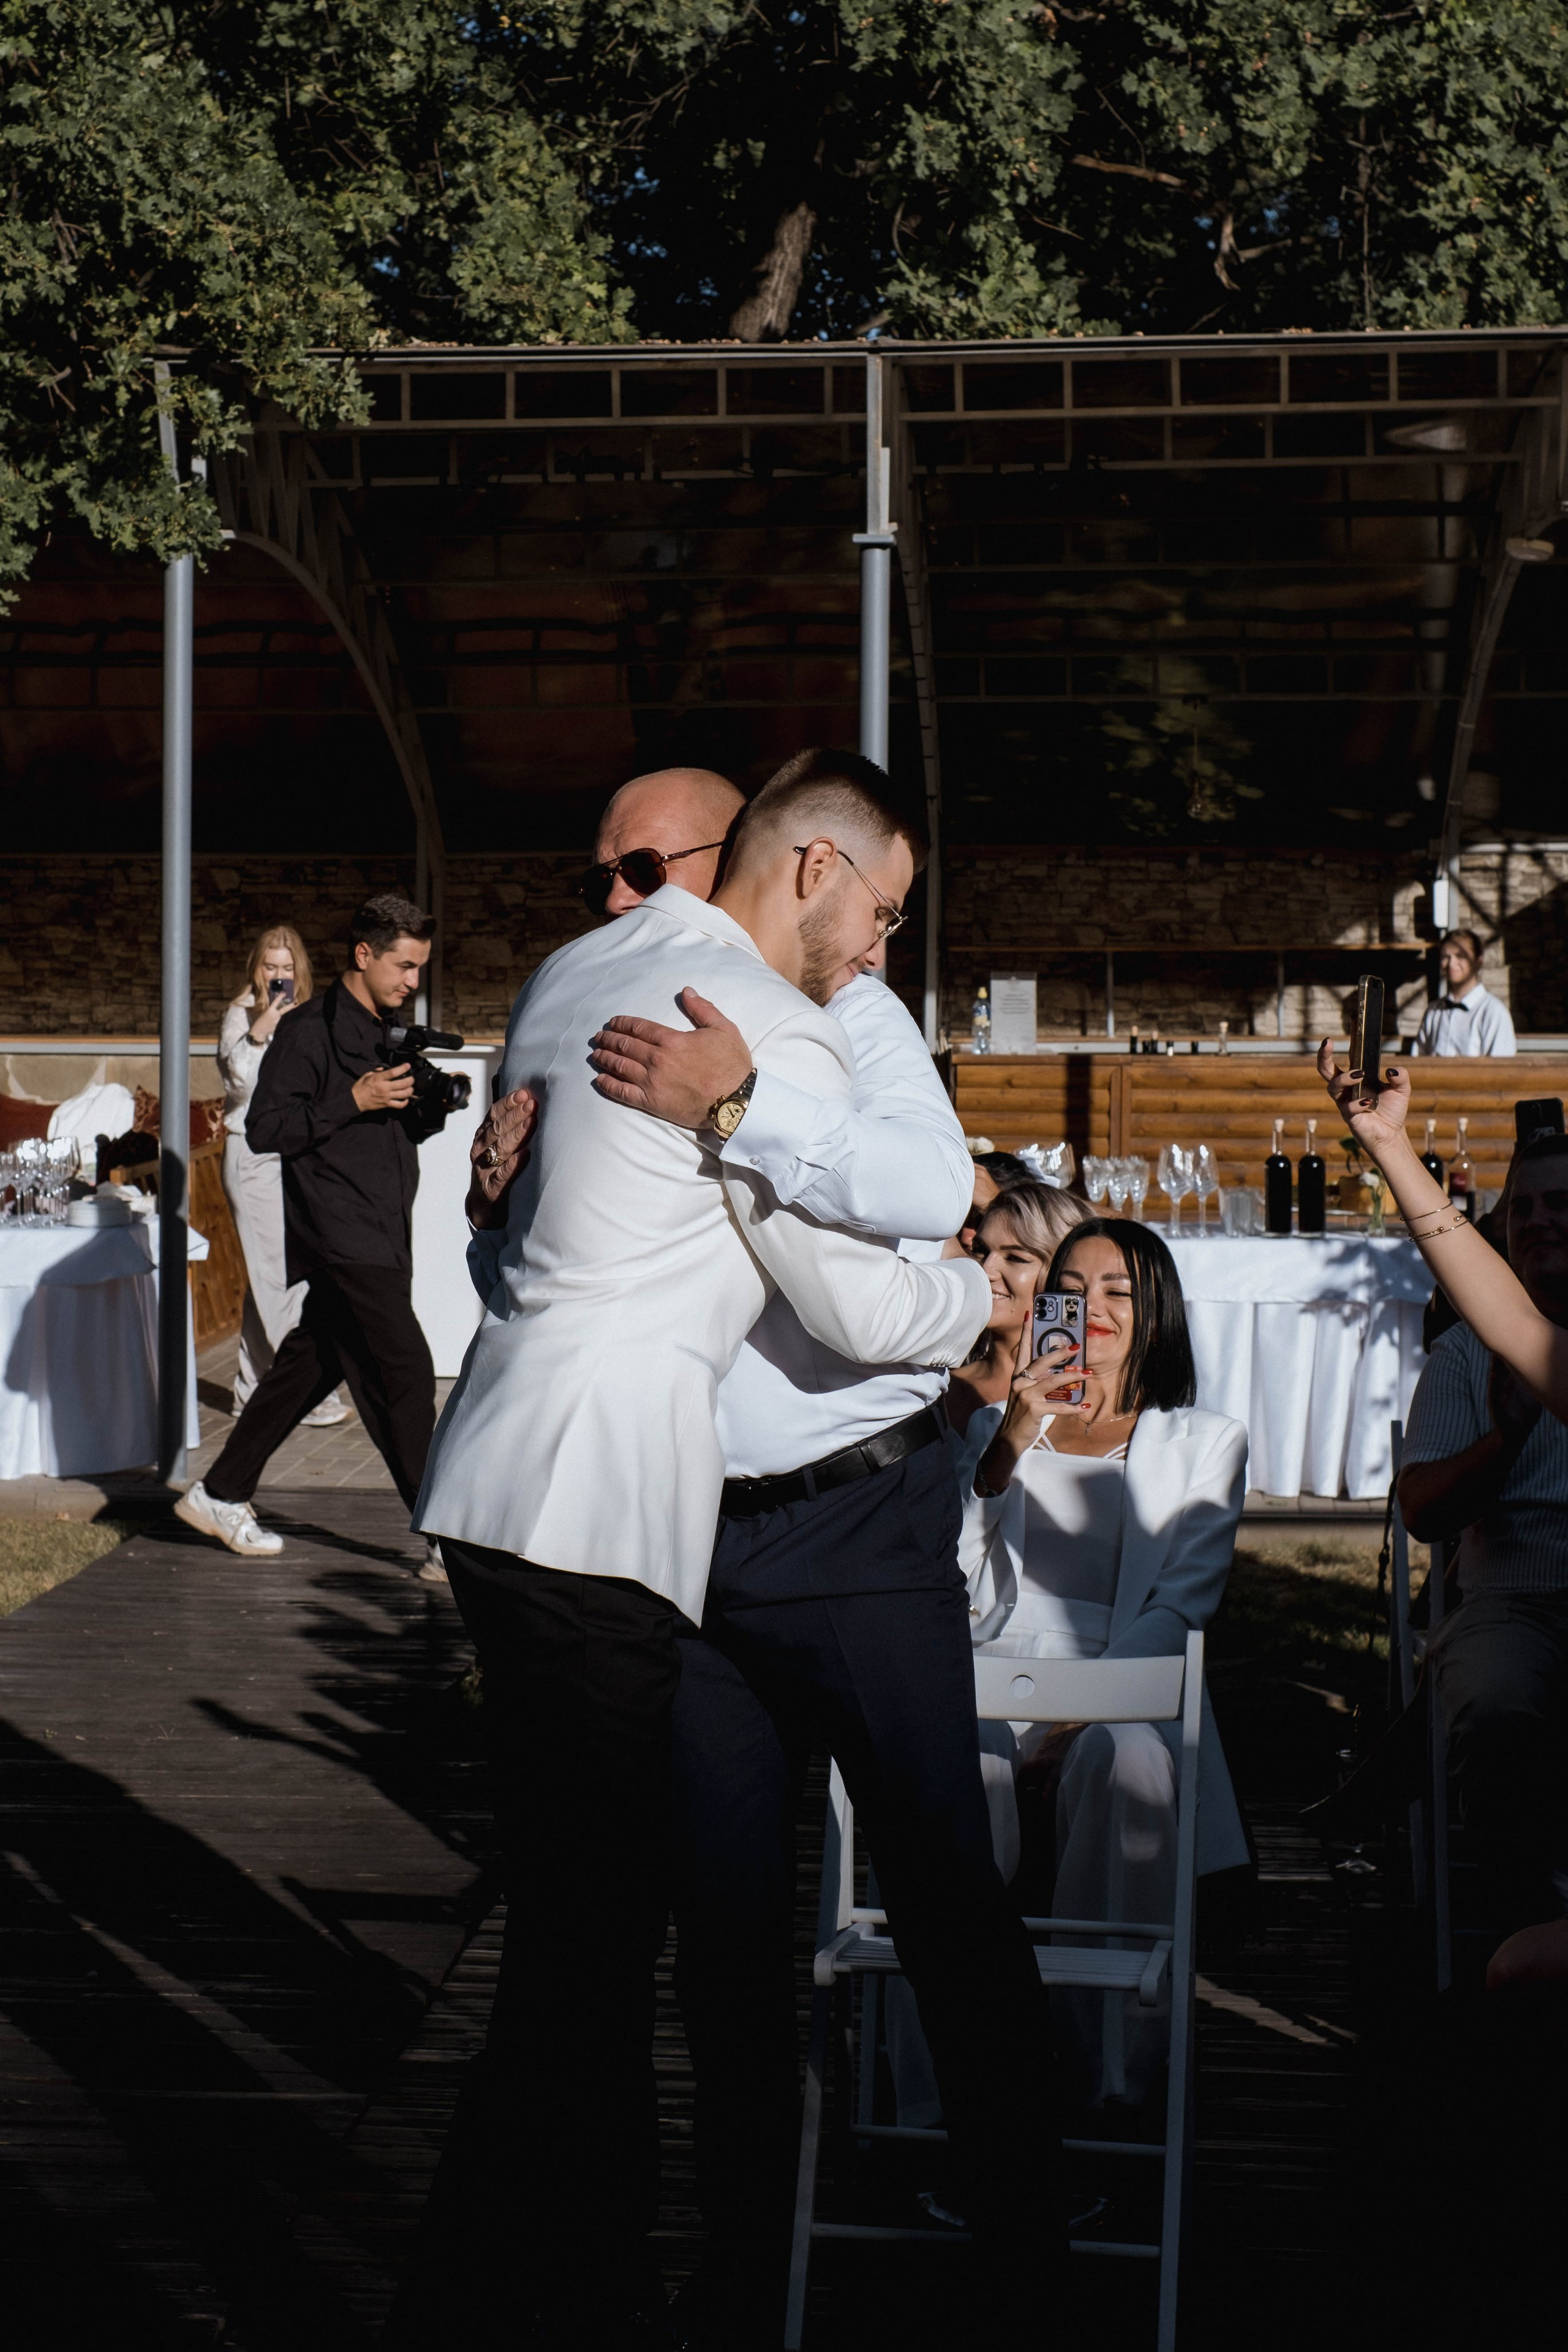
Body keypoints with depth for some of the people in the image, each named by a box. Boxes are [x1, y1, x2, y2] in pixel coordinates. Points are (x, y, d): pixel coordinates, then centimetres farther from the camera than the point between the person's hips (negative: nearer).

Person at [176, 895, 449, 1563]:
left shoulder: (390, 1031, 17)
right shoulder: (308, 1030, -9)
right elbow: (264, 1128, -13)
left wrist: (433, 1105, 1)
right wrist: (355, 1100, -20)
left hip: (382, 1236, 9)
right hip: (340, 1237, -9)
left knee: (308, 1366, 14)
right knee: (406, 1371, -11)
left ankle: (220, 1495, 26)